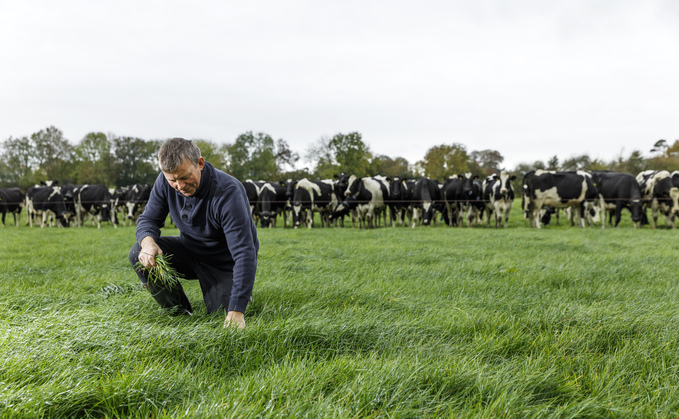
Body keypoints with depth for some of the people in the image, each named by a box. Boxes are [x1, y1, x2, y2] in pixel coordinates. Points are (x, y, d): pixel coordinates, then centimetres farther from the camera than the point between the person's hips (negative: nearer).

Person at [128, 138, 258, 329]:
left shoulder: (229, 193, -34)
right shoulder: (165, 181, -16)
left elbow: (245, 254, -37)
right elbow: (148, 219, -2)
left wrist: (237, 310, -44)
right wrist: (148, 241, -30)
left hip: (224, 262, -5)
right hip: (190, 249, 5)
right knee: (138, 254, -18)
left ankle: (241, 290, 19)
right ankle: (178, 311, 1)